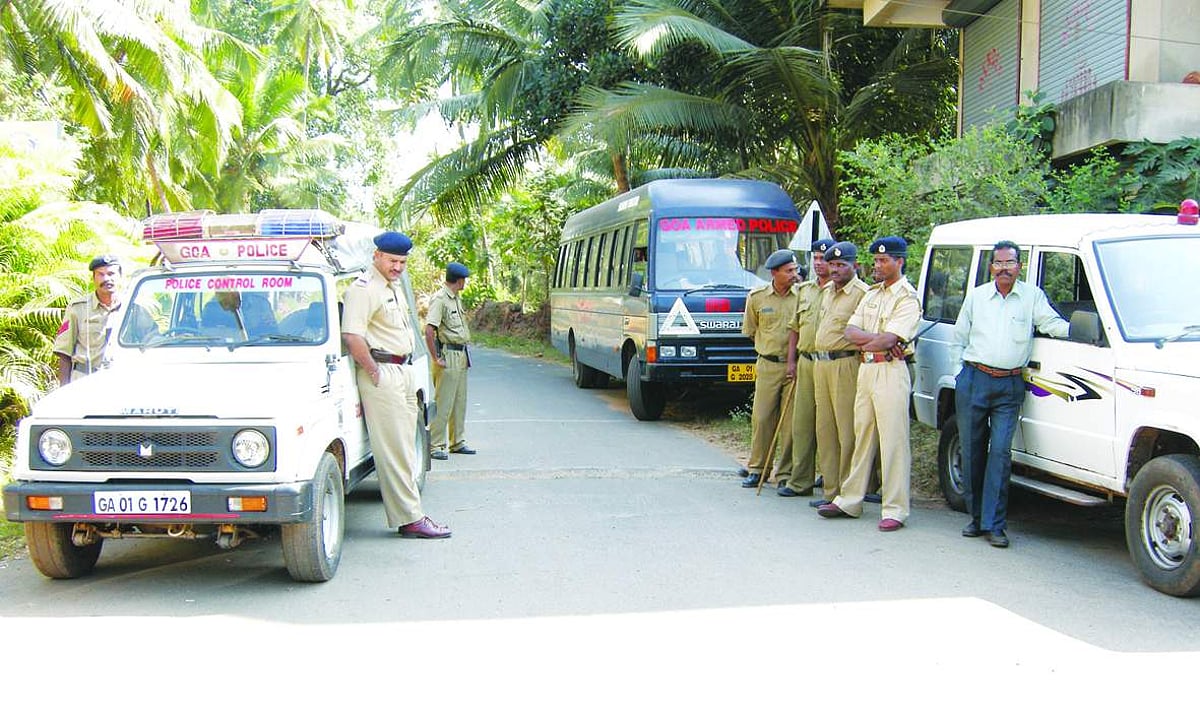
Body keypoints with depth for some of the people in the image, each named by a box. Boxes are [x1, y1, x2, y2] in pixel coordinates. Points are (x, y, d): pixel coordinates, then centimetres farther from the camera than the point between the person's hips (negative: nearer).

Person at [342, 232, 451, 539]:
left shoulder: (395, 287, 19)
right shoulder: (364, 289, -12)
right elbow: (352, 336, -22)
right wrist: (374, 372, -19)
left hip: (404, 371, 10)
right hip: (382, 373, -10)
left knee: (405, 447, 12)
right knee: (394, 450, -7)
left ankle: (409, 514, 17)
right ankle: (410, 518, -6)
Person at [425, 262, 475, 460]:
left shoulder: (457, 299, 16)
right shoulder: (439, 300, -14)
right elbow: (429, 330, -22)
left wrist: (465, 354, 17)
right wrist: (436, 358, -20)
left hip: (461, 355, 9)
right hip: (448, 355, -9)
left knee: (460, 402, 14)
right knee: (444, 403, -7)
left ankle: (458, 442, 23)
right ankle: (436, 446, -2)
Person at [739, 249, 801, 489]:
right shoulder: (756, 297, 4)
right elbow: (750, 330, 16)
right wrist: (770, 347, 11)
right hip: (767, 366, 1)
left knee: (791, 421, 2)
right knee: (761, 418, 2)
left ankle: (786, 474, 10)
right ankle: (757, 469, 14)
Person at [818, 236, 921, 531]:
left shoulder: (907, 298, -8)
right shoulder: (872, 294, 17)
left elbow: (888, 339, -18)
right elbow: (850, 331, 7)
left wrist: (863, 342, -2)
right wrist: (877, 339, -9)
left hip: (890, 372, -8)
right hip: (866, 370, 8)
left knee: (893, 441, -5)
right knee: (862, 437, 12)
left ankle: (895, 509, -2)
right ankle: (850, 500, 18)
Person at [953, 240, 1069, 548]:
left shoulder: (1032, 297, 7)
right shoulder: (976, 296, 13)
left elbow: (1053, 324, -1)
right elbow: (959, 338, 19)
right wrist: (966, 364, 8)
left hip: (1010, 386, -2)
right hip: (973, 381, 2)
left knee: (1001, 451, -9)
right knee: (972, 451, 5)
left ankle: (994, 524, -6)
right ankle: (976, 516, 17)